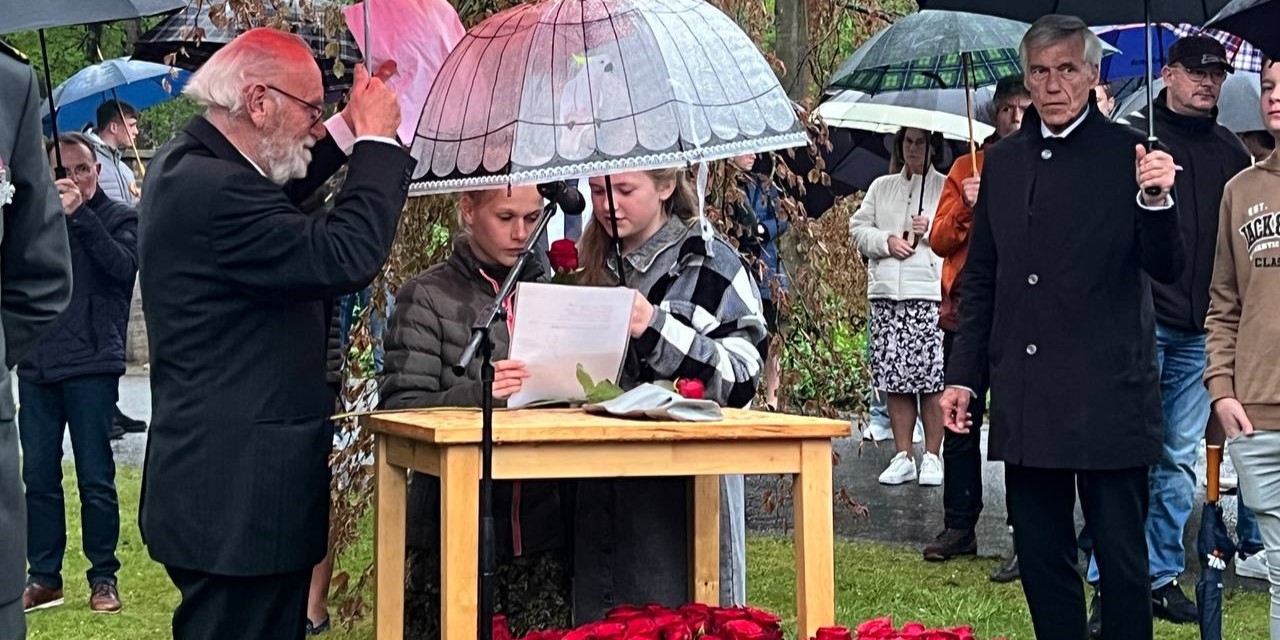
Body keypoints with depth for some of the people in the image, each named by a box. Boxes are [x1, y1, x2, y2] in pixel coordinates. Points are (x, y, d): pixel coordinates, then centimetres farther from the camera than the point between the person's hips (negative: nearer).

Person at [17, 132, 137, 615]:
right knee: (38, 477, 6)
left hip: (91, 366, -4)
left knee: (96, 479, 0)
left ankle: (103, 578, 9)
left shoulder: (120, 218, 4)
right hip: (37, 364, 4)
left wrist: (79, 214, -18)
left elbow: (124, 266, -15)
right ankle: (44, 577, 15)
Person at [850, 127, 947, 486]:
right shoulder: (881, 187, 20)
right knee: (893, 377, 3)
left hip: (931, 293, -4)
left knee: (932, 376, -8)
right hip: (887, 293, 4)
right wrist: (887, 241, -4)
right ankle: (903, 456, 10)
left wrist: (932, 230, -13)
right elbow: (858, 228, 12)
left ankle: (932, 456, 0)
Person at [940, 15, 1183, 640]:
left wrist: (1156, 201, -27)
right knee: (1040, 558, 11)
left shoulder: (1126, 153, -3)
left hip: (1107, 395, -5)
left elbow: (1167, 269, -9)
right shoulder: (1004, 160, 11)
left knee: (1121, 560, 2)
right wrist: (962, 373, 11)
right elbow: (981, 278, 17)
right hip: (1025, 397, 5)